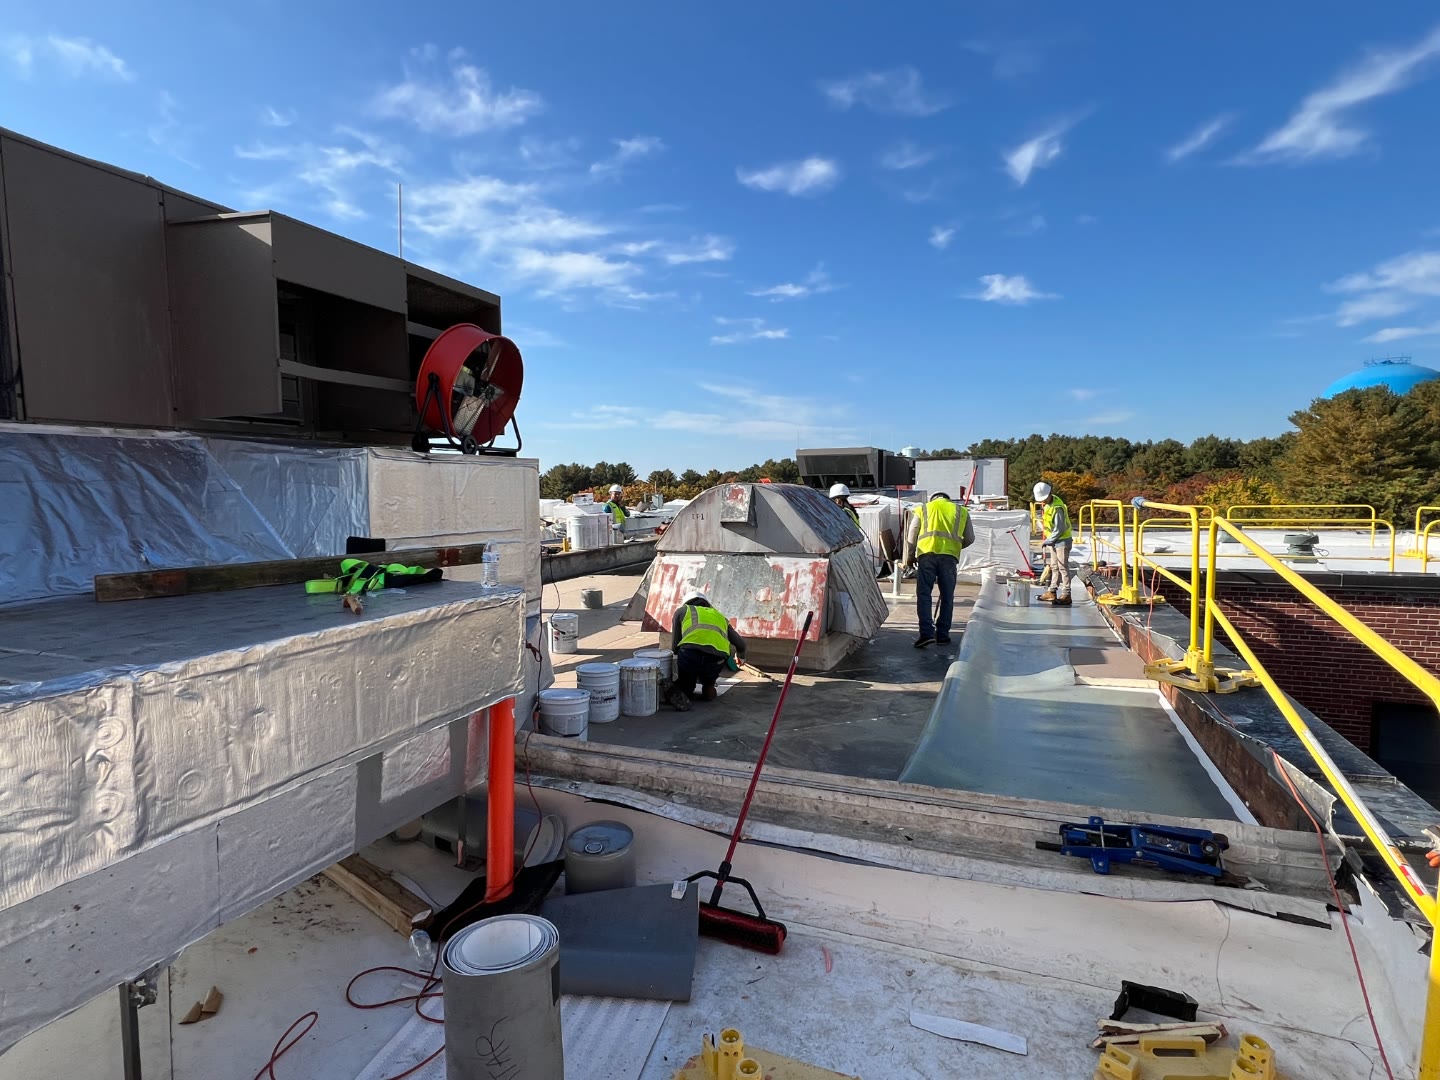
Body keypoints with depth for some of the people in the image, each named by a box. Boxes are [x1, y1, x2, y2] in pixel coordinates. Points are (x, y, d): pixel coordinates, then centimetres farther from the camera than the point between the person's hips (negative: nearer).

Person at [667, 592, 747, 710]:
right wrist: (740, 656, 62)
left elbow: (675, 646, 24)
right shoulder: (720, 616, 34)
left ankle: (681, 691, -2)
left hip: (690, 654, -2)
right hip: (716, 661, 2)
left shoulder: (681, 611, 27)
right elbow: (740, 643, 40)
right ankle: (708, 688, 23)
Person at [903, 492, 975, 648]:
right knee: (947, 596, 10)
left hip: (926, 554, -1)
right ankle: (942, 635, 14)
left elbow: (911, 536, 14)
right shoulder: (961, 511, 22)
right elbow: (970, 538, 21)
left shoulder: (922, 509, 19)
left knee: (924, 594, 1)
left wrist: (910, 557, 24)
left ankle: (926, 633, -10)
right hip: (949, 555, 1)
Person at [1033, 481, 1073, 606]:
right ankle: (1052, 592, 22)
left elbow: (1059, 531, -24)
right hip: (1052, 540, 9)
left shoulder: (1057, 508, -25)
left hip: (1062, 540, -9)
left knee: (1063, 567, -7)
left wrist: (1046, 542, -17)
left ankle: (1066, 595, -4)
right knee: (1054, 567, 14)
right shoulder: (1047, 503, 3)